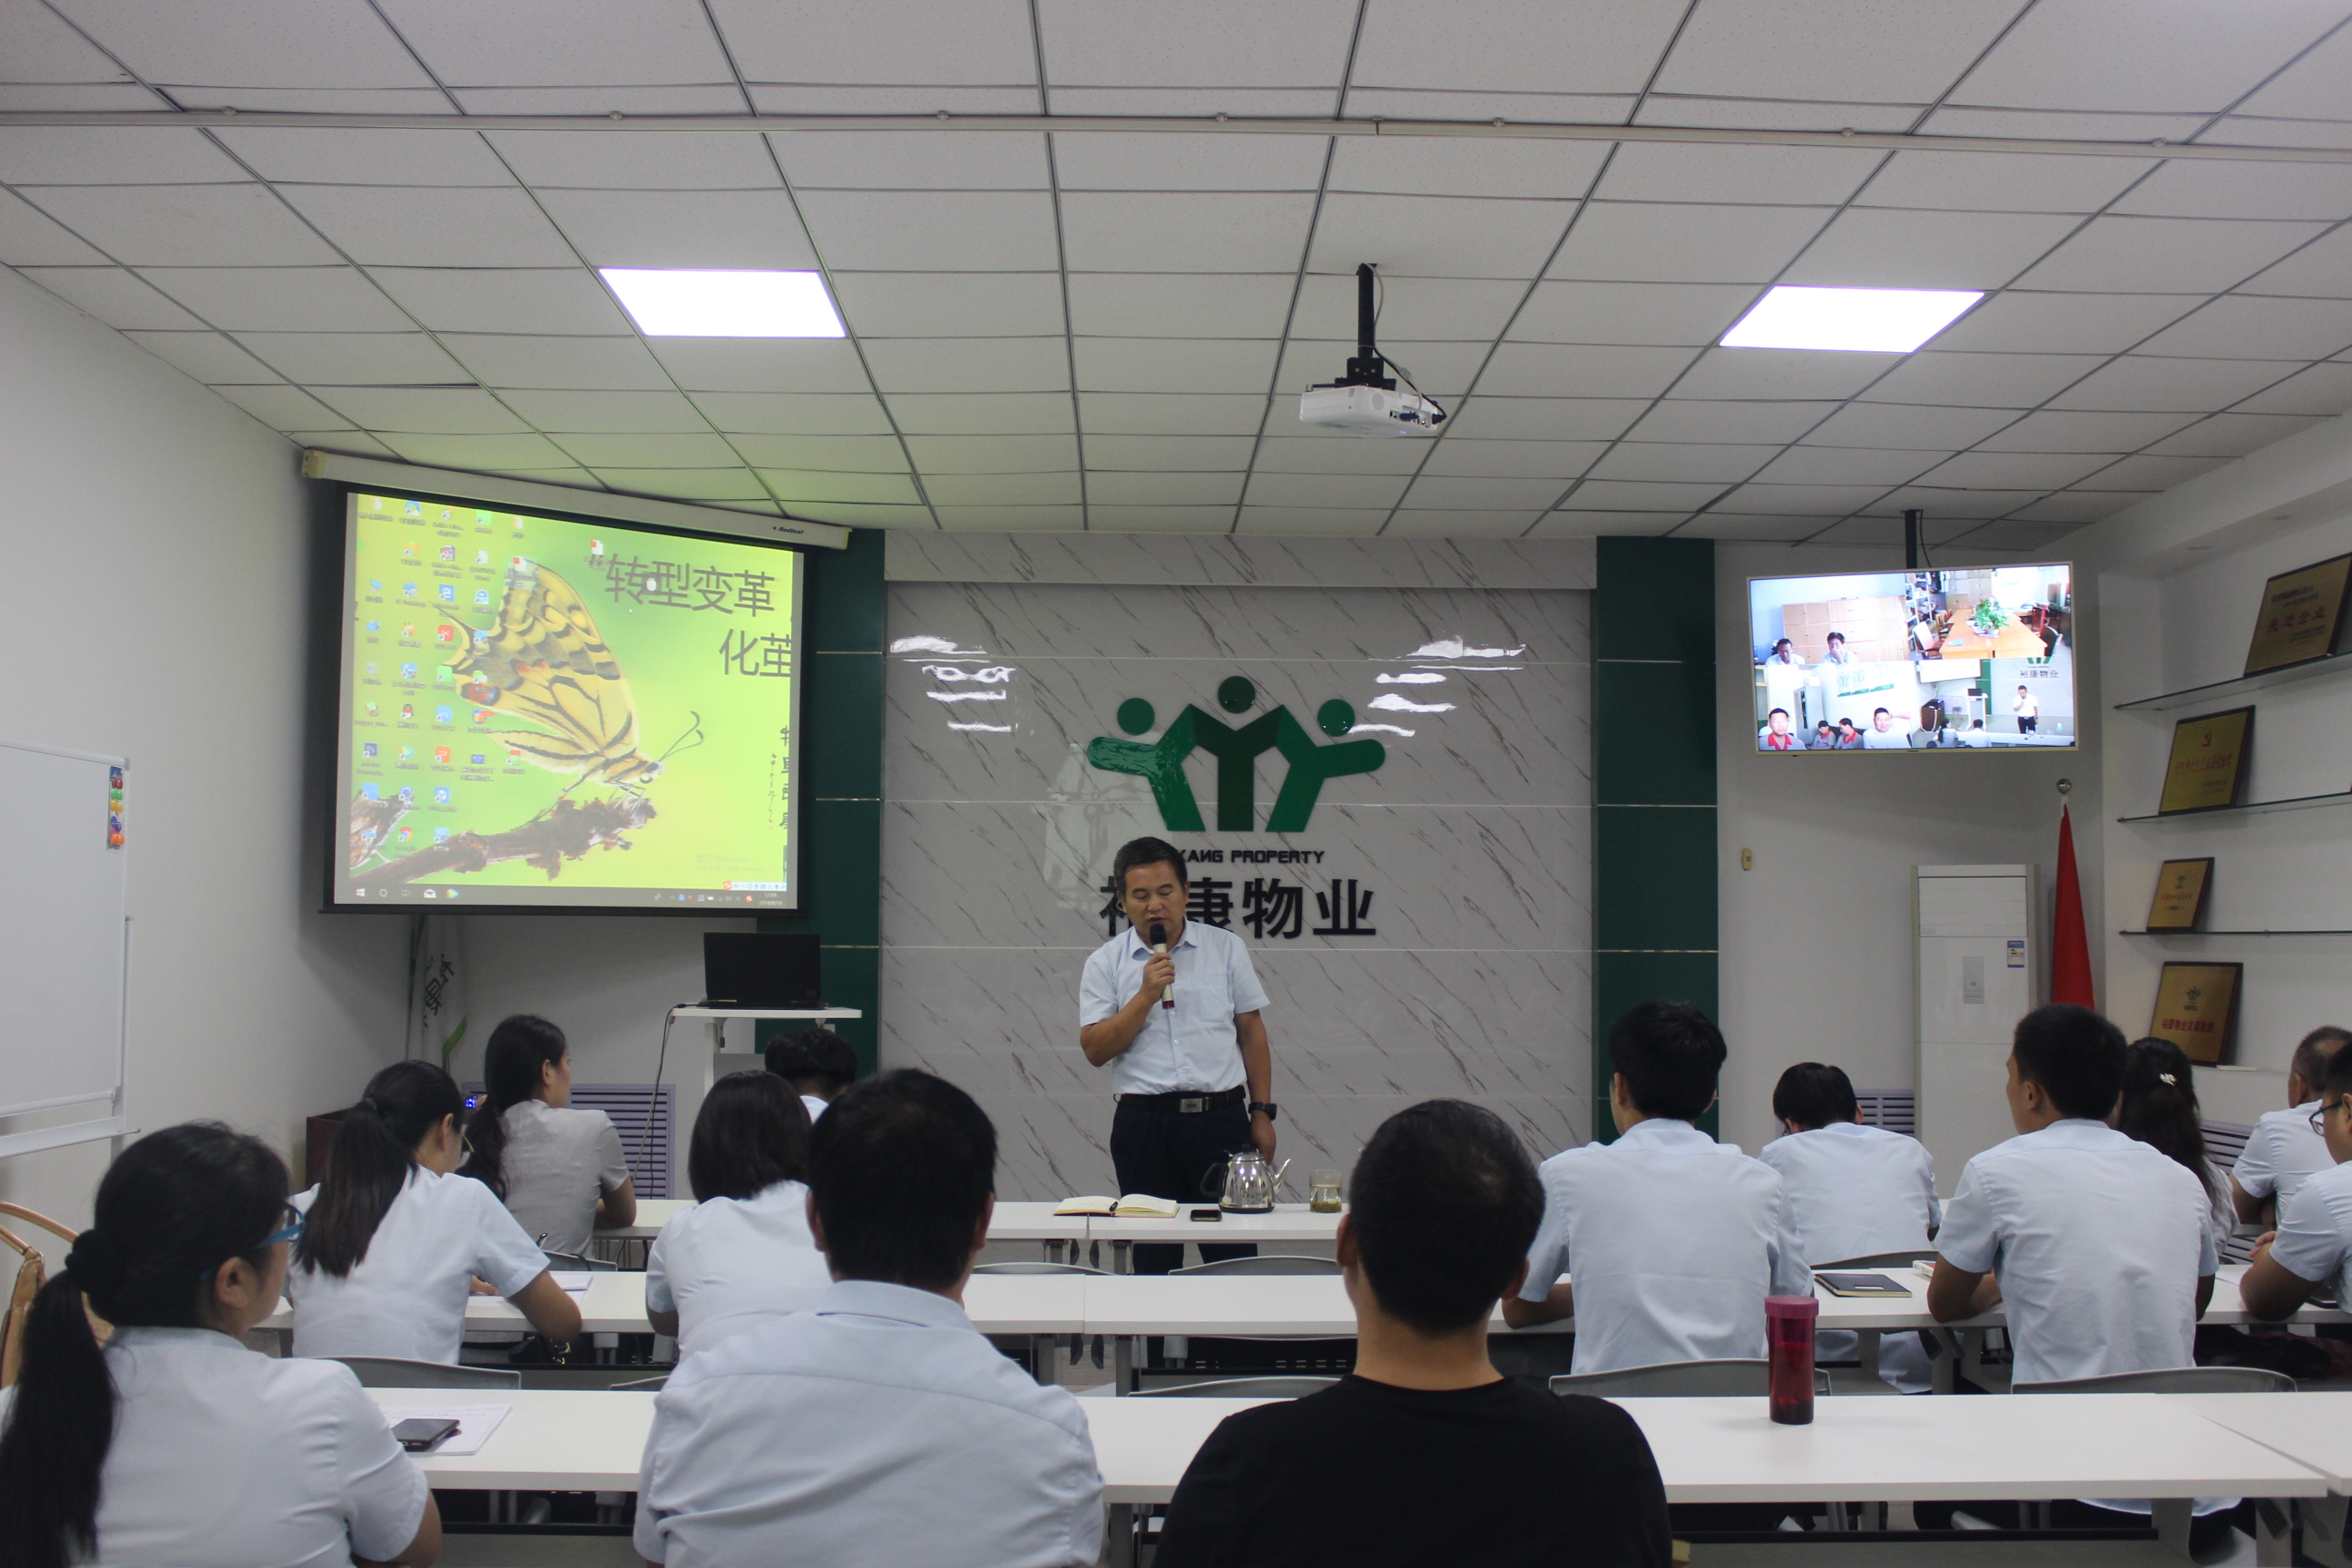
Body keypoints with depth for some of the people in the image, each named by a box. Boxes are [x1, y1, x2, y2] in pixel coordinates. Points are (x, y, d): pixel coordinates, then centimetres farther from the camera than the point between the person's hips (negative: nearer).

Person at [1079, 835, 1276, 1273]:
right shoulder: (1105, 963, 4)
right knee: (1154, 1256, 6)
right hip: (1145, 1123, 0)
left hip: (1221, 1119, 0)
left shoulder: (1226, 948, 7)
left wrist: (1262, 1112, 4)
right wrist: (1146, 995, -13)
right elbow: (1095, 1050, -3)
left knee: (1235, 1252, 1)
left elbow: (1252, 1033, 10)